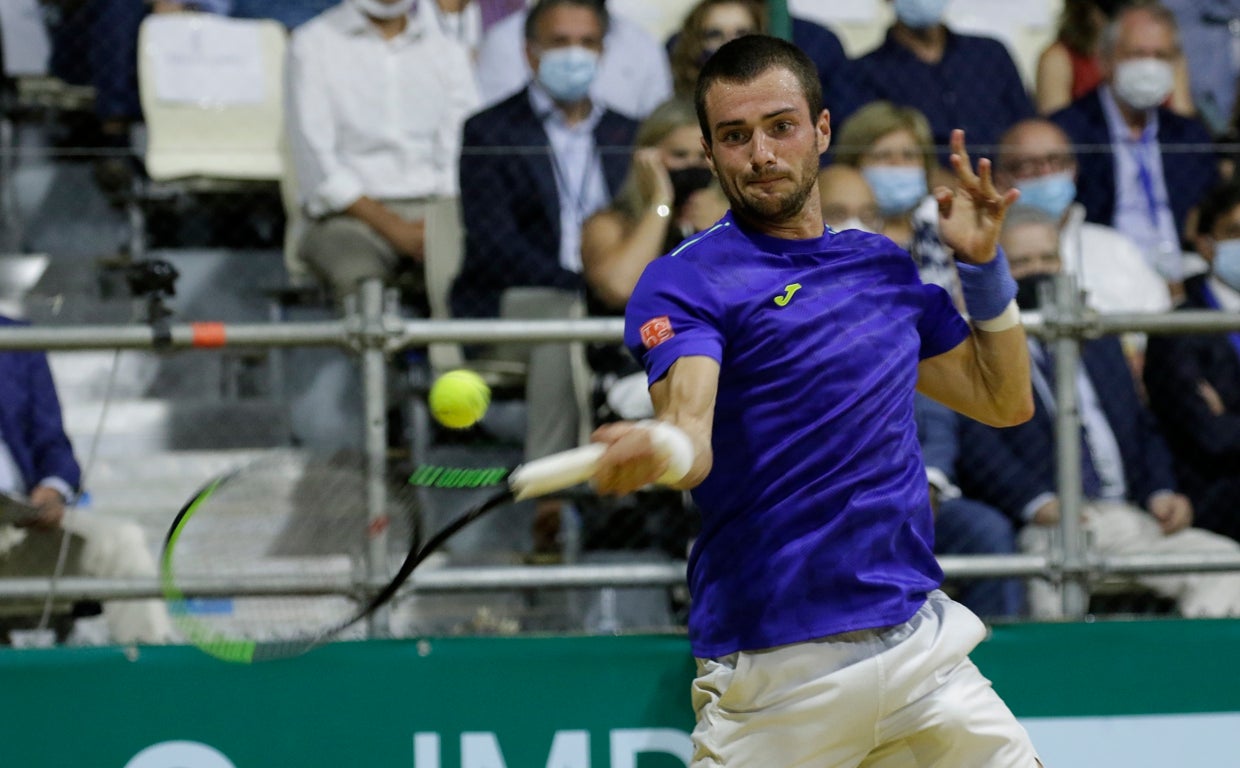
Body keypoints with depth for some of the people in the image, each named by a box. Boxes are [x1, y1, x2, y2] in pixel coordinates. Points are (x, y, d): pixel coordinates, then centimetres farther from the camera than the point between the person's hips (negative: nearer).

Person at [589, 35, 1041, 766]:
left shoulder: (886, 266, 14)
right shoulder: (686, 282, -5)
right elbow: (691, 426, -23)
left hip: (919, 644, 5)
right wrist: (658, 446, -47)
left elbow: (1005, 400, 22)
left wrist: (985, 265, 9)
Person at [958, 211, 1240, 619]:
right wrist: (1038, 503, -23)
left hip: (1130, 517, 6)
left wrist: (1162, 491, 6)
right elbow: (974, 444, -8)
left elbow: (1142, 428, 28)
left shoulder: (1100, 343, 30)